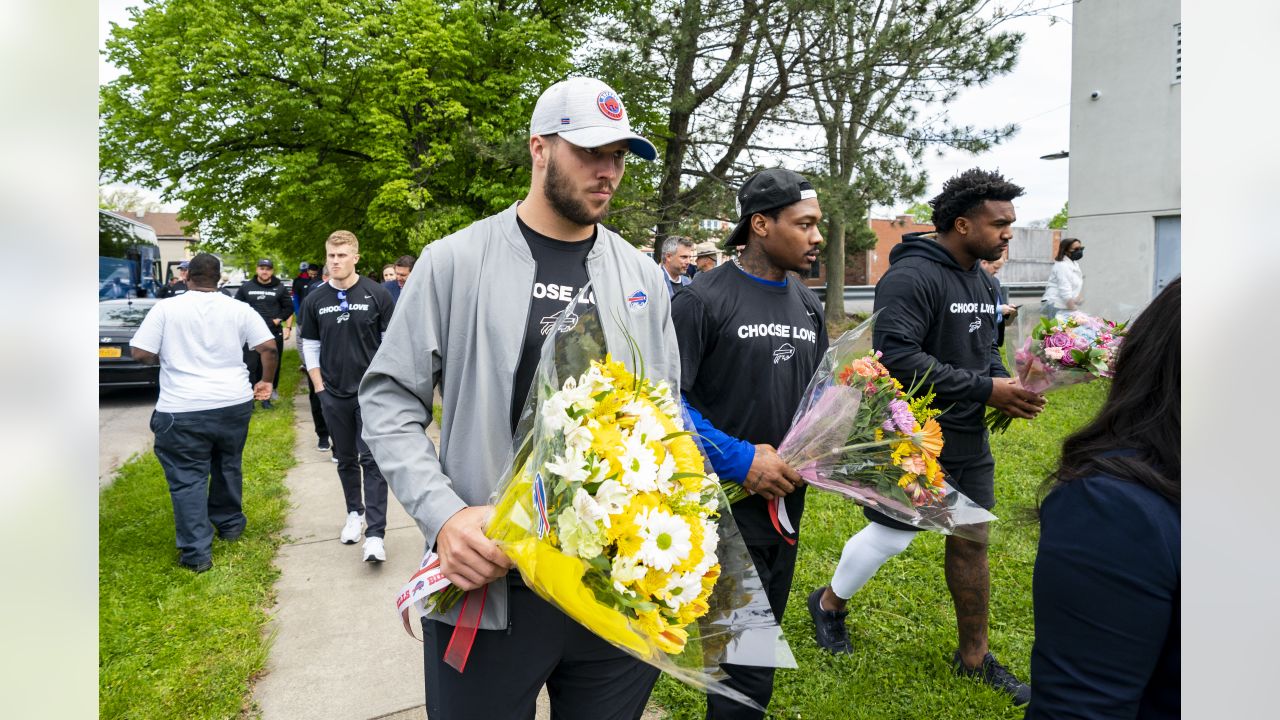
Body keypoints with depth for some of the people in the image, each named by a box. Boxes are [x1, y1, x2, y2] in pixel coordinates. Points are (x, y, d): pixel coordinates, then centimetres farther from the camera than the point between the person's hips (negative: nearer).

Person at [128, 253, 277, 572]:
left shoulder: (166, 308, -5)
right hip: (234, 403, 3)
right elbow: (269, 347, -3)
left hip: (183, 410, -3)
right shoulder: (239, 309, 1)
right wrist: (266, 381, 11)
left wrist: (165, 359, 13)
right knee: (228, 467, 23)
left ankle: (196, 552, 3)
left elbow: (140, 353, -7)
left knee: (188, 478, 4)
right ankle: (229, 524, 38)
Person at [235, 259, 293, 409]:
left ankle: (267, 396, 17)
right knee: (250, 365, -4)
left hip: (274, 333, 1)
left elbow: (289, 307, 8)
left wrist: (279, 319, -6)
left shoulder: (279, 288, 4)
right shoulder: (246, 287, 5)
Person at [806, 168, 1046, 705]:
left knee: (972, 540, 13)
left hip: (969, 440, 8)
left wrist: (1010, 388, -1)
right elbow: (896, 358, -29)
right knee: (891, 535, 5)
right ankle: (829, 603, 33)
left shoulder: (980, 281, 10)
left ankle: (974, 657, 30)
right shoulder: (913, 276, -19)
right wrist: (985, 389, -23)